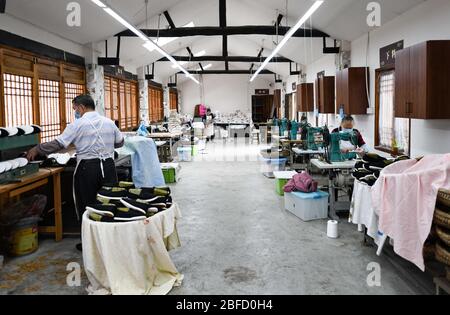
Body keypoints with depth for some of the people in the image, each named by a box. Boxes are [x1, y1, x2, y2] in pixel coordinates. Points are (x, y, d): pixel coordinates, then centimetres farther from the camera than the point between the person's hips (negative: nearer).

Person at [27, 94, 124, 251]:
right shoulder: (109, 122, 7)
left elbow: (59, 144, -7)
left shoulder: (77, 125, -6)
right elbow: (120, 142, 17)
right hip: (108, 166, 4)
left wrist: (37, 150, 5)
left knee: (86, 206, 8)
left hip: (87, 168, -4)